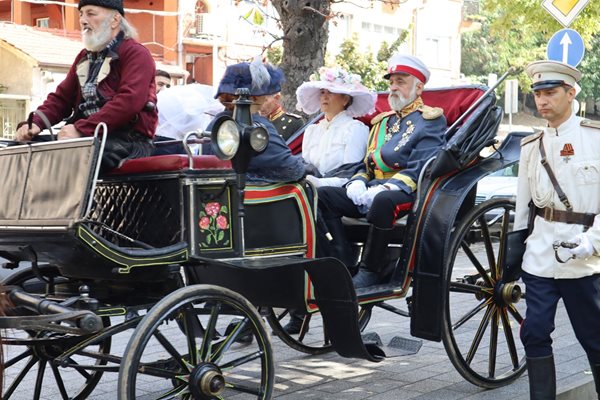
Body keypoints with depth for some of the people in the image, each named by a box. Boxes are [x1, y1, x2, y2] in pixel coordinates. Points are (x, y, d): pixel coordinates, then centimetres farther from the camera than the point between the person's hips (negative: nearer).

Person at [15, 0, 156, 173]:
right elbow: (61, 98, 21)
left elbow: (129, 101, -18)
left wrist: (80, 129, -24)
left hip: (128, 140, -8)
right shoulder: (84, 57, 25)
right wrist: (35, 122, -1)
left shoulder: (136, 54, -2)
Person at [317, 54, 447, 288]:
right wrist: (358, 182, 0)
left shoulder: (430, 120, 4)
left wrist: (387, 187, -22)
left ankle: (371, 270, -25)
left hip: (409, 192, -7)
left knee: (383, 200, -41)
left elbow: (421, 168, -10)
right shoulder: (381, 121, 27)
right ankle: (343, 266, -22)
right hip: (370, 190, 7)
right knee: (322, 195, -15)